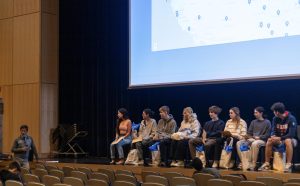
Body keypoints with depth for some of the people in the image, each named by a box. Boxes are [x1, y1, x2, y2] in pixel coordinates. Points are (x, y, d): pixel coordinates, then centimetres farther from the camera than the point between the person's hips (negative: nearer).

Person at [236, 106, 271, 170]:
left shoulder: (267, 122, 3)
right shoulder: (253, 122, 20)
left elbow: (267, 135, -4)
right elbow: (249, 133, 18)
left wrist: (259, 137, -15)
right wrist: (247, 136, -5)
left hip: (262, 140, -6)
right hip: (252, 139, 6)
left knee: (254, 144, -41)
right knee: (239, 143, -18)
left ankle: (253, 164, -37)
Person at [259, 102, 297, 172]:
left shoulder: (291, 118, -19)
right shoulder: (275, 119, -1)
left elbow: (291, 134, -25)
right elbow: (273, 131, -1)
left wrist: (279, 138, -30)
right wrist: (273, 136, -25)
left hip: (291, 139, -5)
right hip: (279, 139, 5)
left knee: (288, 141, -39)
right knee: (269, 141, -21)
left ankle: (288, 165, -39)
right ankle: (267, 164, -19)